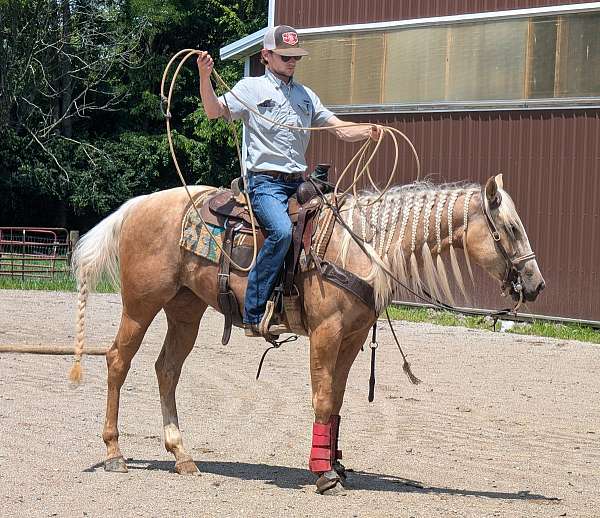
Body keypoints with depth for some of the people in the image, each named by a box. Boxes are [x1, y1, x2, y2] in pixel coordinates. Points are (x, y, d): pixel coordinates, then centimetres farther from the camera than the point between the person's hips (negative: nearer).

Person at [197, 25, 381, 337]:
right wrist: (205, 76, -22)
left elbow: (341, 130, 16)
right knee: (281, 230, -32)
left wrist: (368, 131, -5)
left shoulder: (306, 96, 21)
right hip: (265, 181, -7)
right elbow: (214, 111, -6)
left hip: (298, 183, 7)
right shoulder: (252, 88, 6)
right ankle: (254, 316, -28)